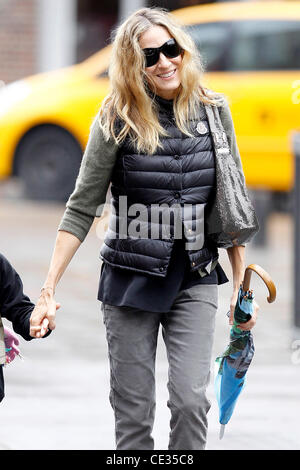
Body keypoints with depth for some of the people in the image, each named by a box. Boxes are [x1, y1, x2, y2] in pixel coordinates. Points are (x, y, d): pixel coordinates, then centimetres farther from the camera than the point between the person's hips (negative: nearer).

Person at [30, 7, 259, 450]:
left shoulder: (213, 111, 1)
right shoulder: (117, 122, -6)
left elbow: (232, 204, 8)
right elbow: (82, 208, -3)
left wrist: (241, 287, 7)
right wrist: (48, 290, -8)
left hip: (195, 281, 1)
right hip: (130, 280, -1)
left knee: (191, 400, -11)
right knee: (133, 413, 2)